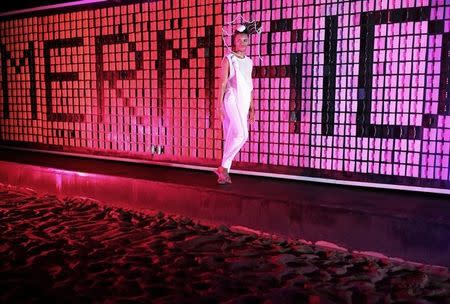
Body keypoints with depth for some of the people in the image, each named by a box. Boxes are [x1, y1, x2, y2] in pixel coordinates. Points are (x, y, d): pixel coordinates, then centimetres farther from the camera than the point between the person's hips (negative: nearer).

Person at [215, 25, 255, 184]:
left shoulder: (249, 62, 16)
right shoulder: (228, 59, -1)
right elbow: (222, 83, -5)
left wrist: (252, 108, 16)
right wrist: (219, 105, -11)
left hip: (243, 103, 6)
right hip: (231, 100, -6)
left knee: (231, 137, 6)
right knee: (241, 134, -19)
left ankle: (224, 170, 12)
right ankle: (223, 167, -8)